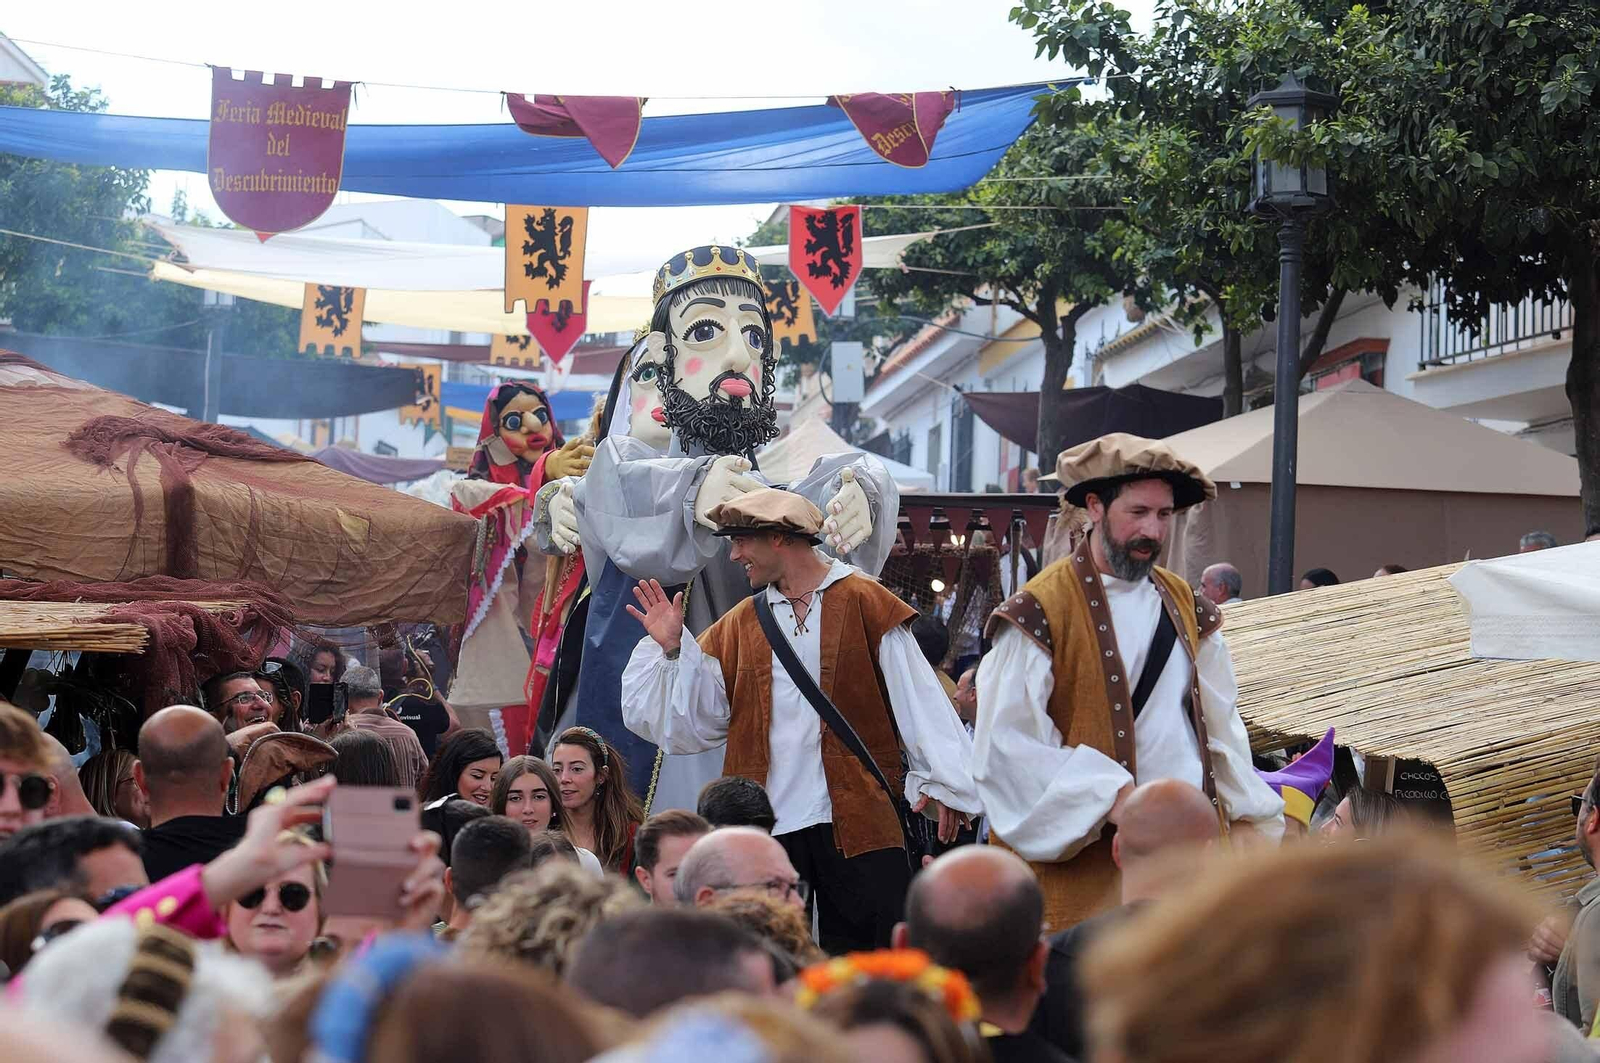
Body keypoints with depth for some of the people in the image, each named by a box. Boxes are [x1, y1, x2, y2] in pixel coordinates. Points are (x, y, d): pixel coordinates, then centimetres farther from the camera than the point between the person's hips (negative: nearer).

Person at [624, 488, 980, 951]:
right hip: (765, 822, 4)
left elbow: (917, 698, -1)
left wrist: (942, 783, -8)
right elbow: (700, 716, 11)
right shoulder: (737, 626, 16)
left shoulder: (864, 602, 3)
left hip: (856, 820, -4)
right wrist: (671, 648, 1)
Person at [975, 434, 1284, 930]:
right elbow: (1006, 747, -12)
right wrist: (1113, 799, -19)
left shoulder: (1184, 608, 14)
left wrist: (1259, 824, 7)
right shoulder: (1040, 612, -7)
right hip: (1082, 856, -5)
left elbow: (1220, 726, 18)